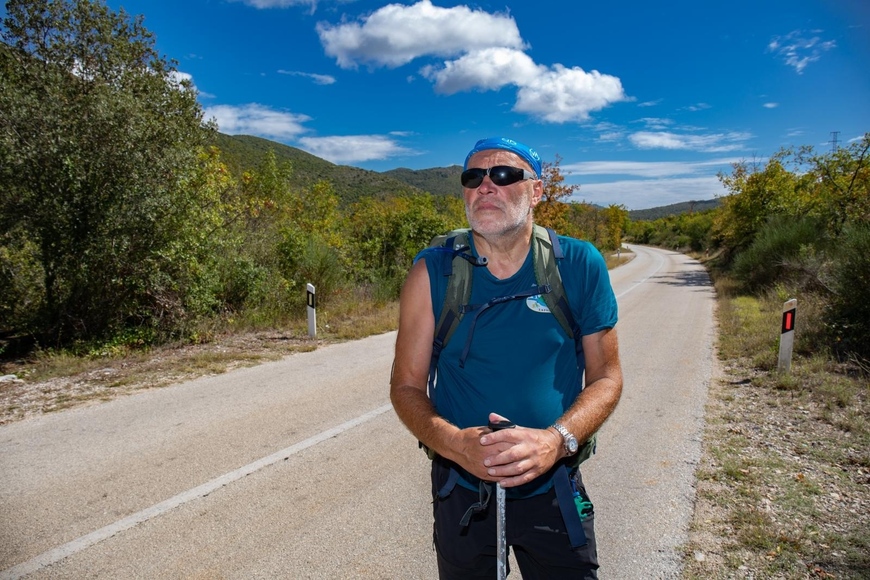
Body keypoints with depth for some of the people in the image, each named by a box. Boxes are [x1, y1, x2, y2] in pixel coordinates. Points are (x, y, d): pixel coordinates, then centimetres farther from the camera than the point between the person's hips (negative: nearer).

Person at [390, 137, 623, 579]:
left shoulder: (579, 265, -9)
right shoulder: (432, 274, -9)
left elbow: (606, 376, -4)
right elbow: (407, 385, -5)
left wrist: (556, 440, -21)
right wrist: (455, 444, -23)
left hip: (554, 493, 0)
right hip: (461, 493, 1)